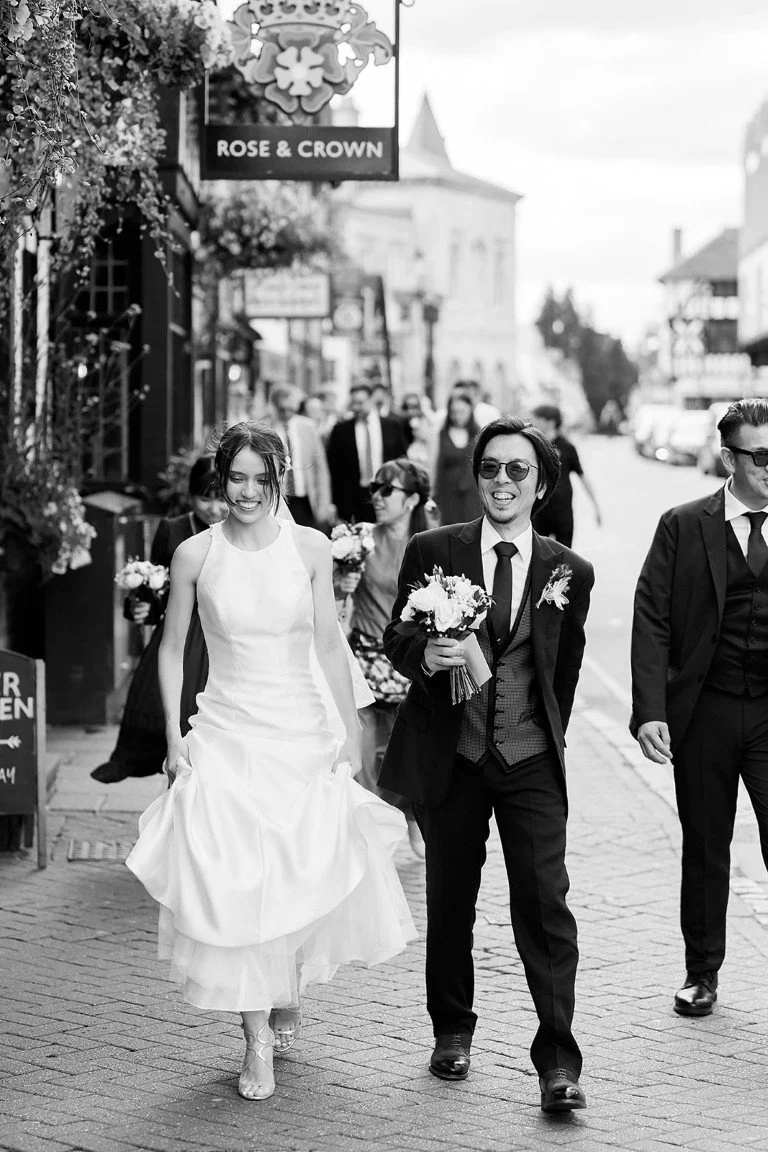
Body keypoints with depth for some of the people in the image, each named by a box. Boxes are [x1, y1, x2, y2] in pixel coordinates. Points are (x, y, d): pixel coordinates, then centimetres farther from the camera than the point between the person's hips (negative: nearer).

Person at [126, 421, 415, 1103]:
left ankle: (289, 994, 32)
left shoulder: (310, 549, -1)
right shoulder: (196, 555, -3)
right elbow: (172, 649, 6)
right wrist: (174, 735, 1)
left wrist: (352, 730, 1)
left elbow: (330, 645, 3)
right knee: (233, 885, -5)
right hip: (227, 738, -1)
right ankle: (258, 1040, 4)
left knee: (307, 878, 2)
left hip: (303, 734, 1)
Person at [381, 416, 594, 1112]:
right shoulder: (432, 552, 0)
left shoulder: (570, 572, 2)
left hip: (531, 762, 0)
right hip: (451, 758, 1)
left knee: (545, 902, -9)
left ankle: (558, 1062, -5)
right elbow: (395, 639, 4)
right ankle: (452, 1032, 30)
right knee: (450, 900, 11)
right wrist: (425, 656, -18)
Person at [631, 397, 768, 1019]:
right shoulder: (684, 527, -1)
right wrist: (650, 710, -12)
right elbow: (652, 622, -3)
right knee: (705, 850, 13)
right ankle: (702, 972, 28)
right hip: (704, 711, 0)